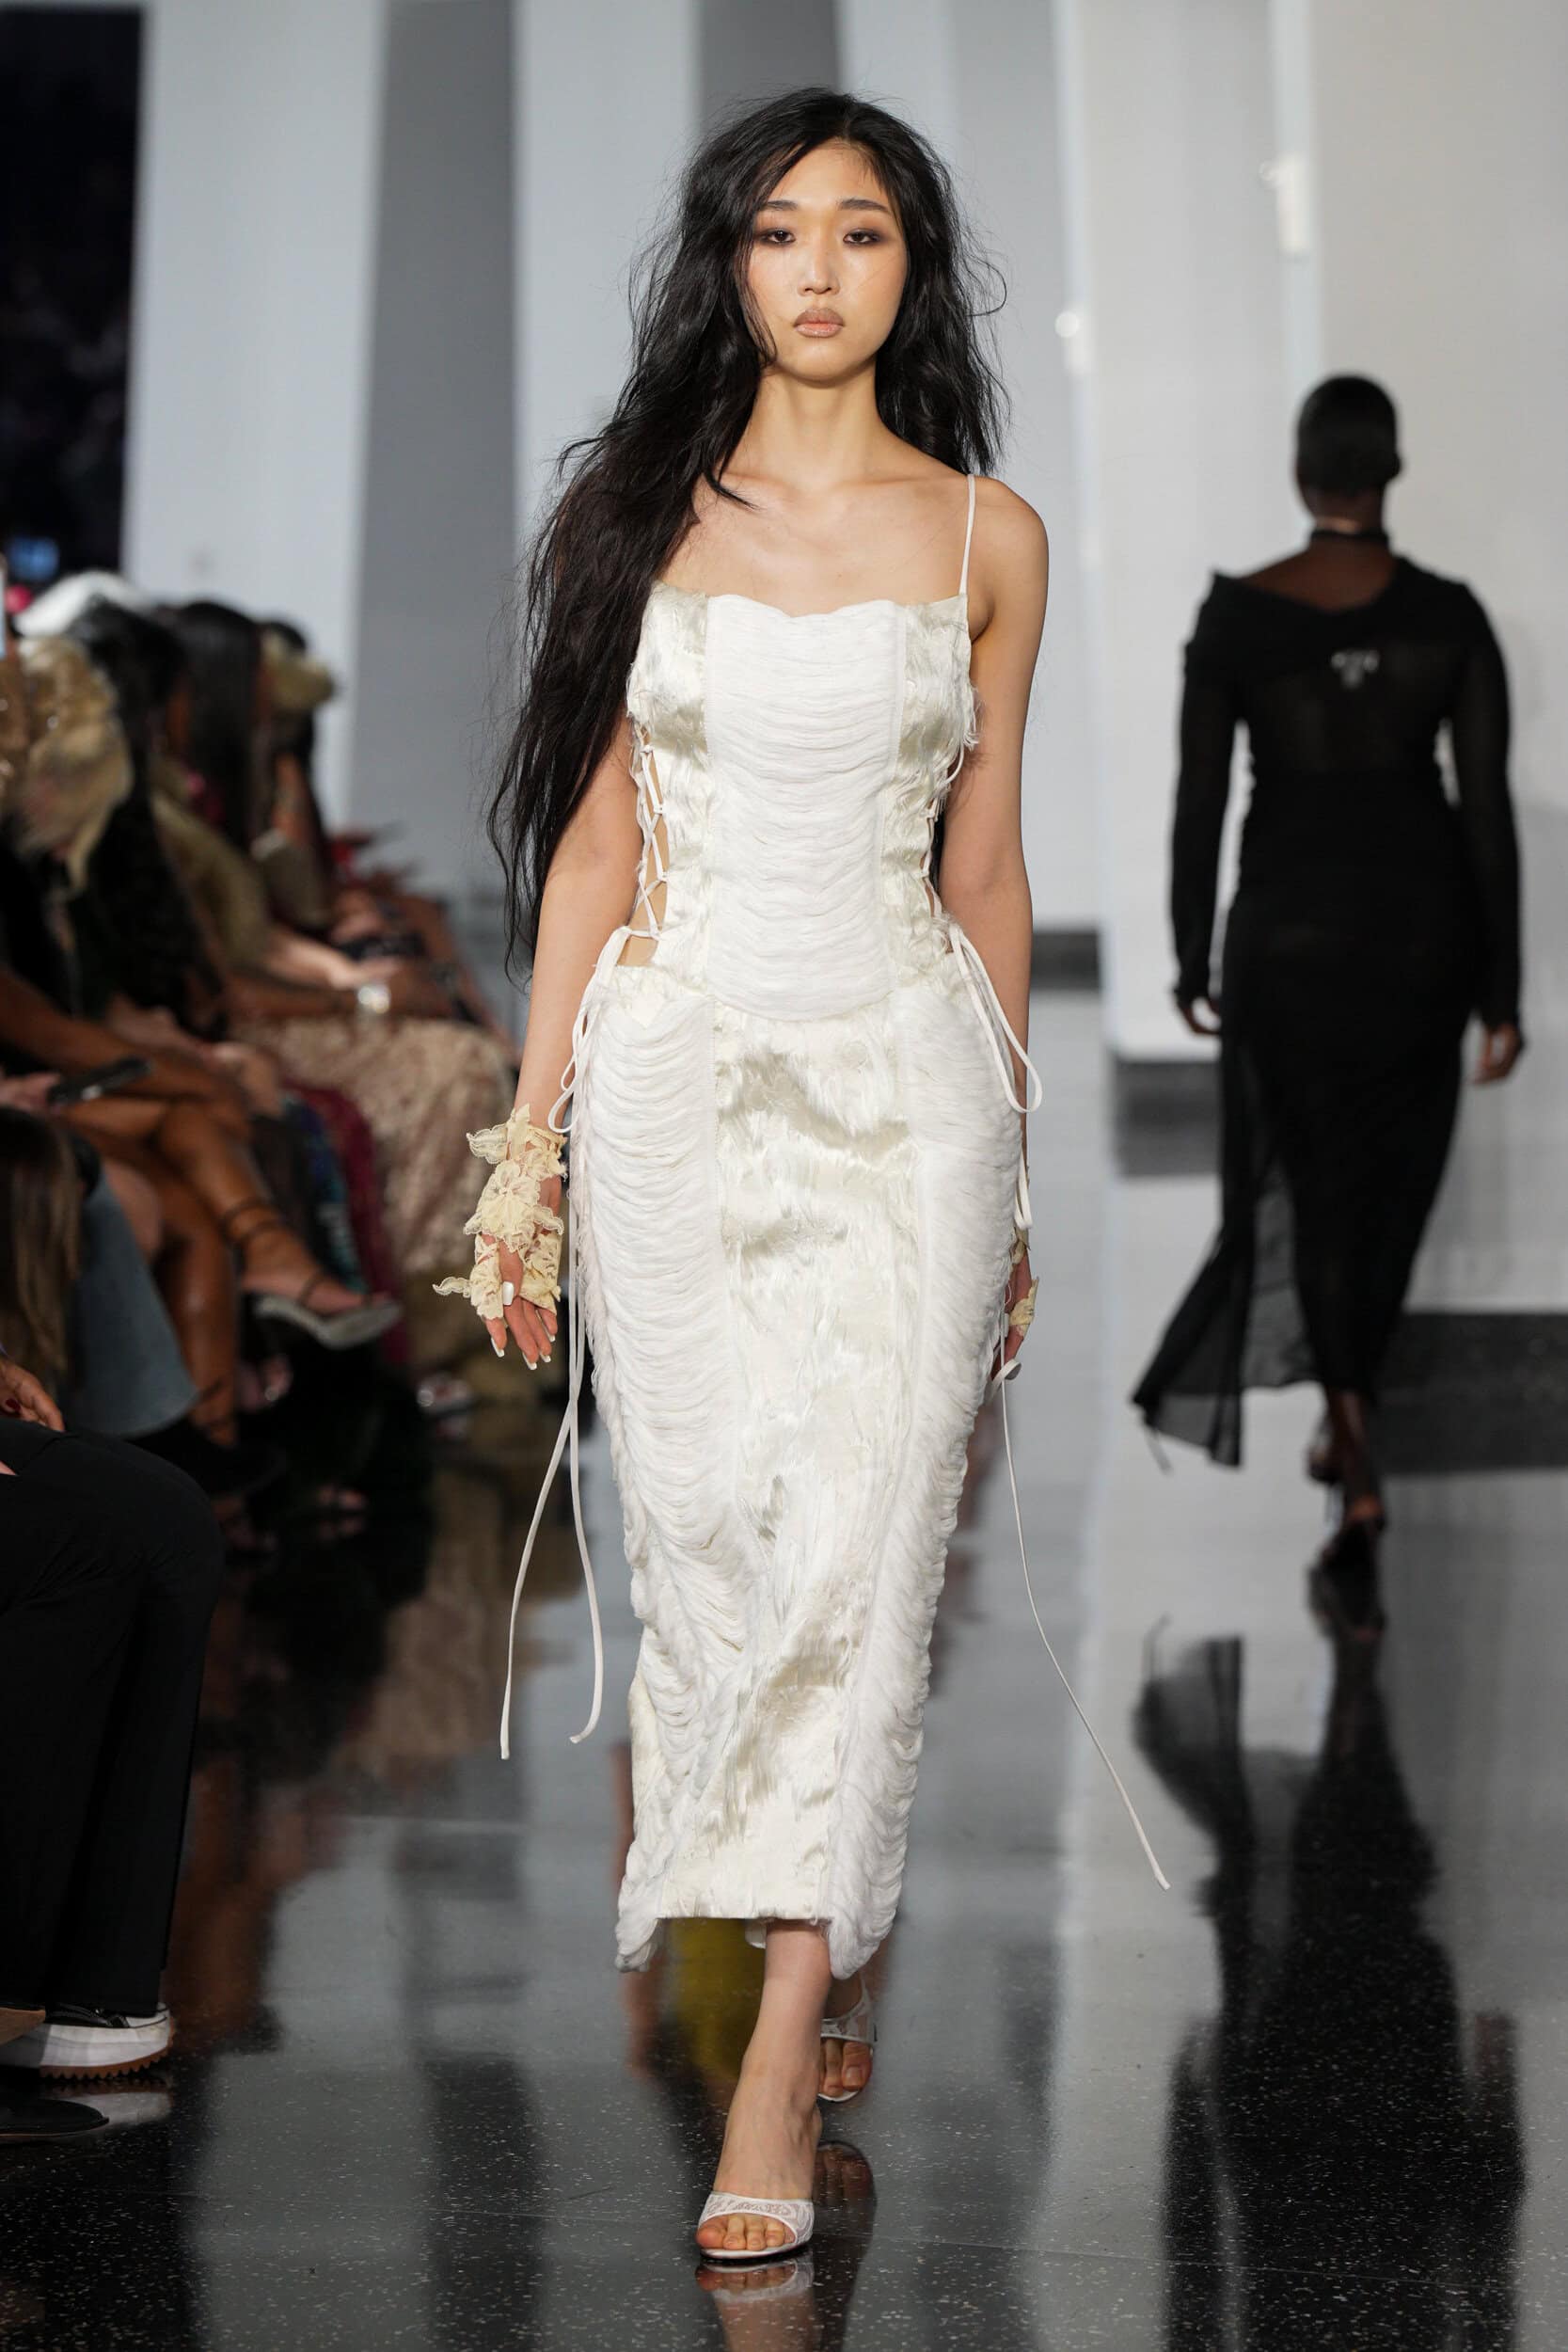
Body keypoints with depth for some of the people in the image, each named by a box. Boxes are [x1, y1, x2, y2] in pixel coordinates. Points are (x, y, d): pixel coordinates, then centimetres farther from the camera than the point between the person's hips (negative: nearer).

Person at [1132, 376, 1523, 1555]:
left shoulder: (1234, 617, -9)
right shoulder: (1449, 617, -8)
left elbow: (1199, 805, -5)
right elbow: (1488, 808, -7)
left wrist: (1194, 962, 8)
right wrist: (1502, 994, -1)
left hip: (1292, 925, -1)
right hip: (1423, 919, 1)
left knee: (1314, 1186, 9)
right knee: (1393, 1183, 18)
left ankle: (1361, 1471, -8)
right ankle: (1348, 1425, 32)